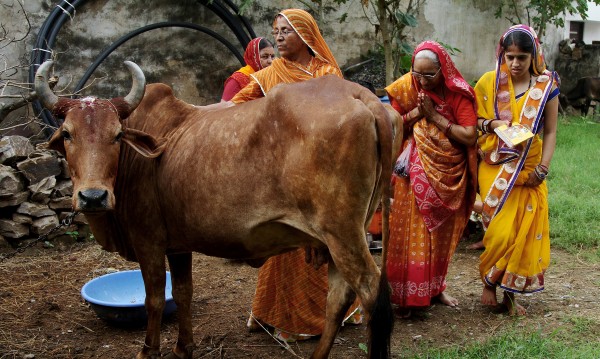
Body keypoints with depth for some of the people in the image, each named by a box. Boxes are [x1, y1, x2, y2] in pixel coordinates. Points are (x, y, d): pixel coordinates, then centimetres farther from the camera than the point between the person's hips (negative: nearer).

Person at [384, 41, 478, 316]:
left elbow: (469, 137, -15)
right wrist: (416, 113, -17)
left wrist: (434, 115, -18)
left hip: (448, 176, 1)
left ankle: (435, 288, 29)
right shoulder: (406, 89, -4)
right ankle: (407, 295, 6)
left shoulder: (458, 93, -7)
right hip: (415, 175, -1)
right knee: (412, 232, -3)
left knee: (441, 233, 13)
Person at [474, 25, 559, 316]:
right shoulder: (489, 82, -1)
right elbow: (474, 121, 6)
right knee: (501, 231, -9)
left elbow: (550, 132, 2)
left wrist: (542, 168, -8)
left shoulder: (547, 86, 0)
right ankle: (489, 283, 15)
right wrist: (492, 124, -15)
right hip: (496, 168, -1)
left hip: (528, 170, 1)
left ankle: (511, 291, 17)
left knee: (526, 231, 1)